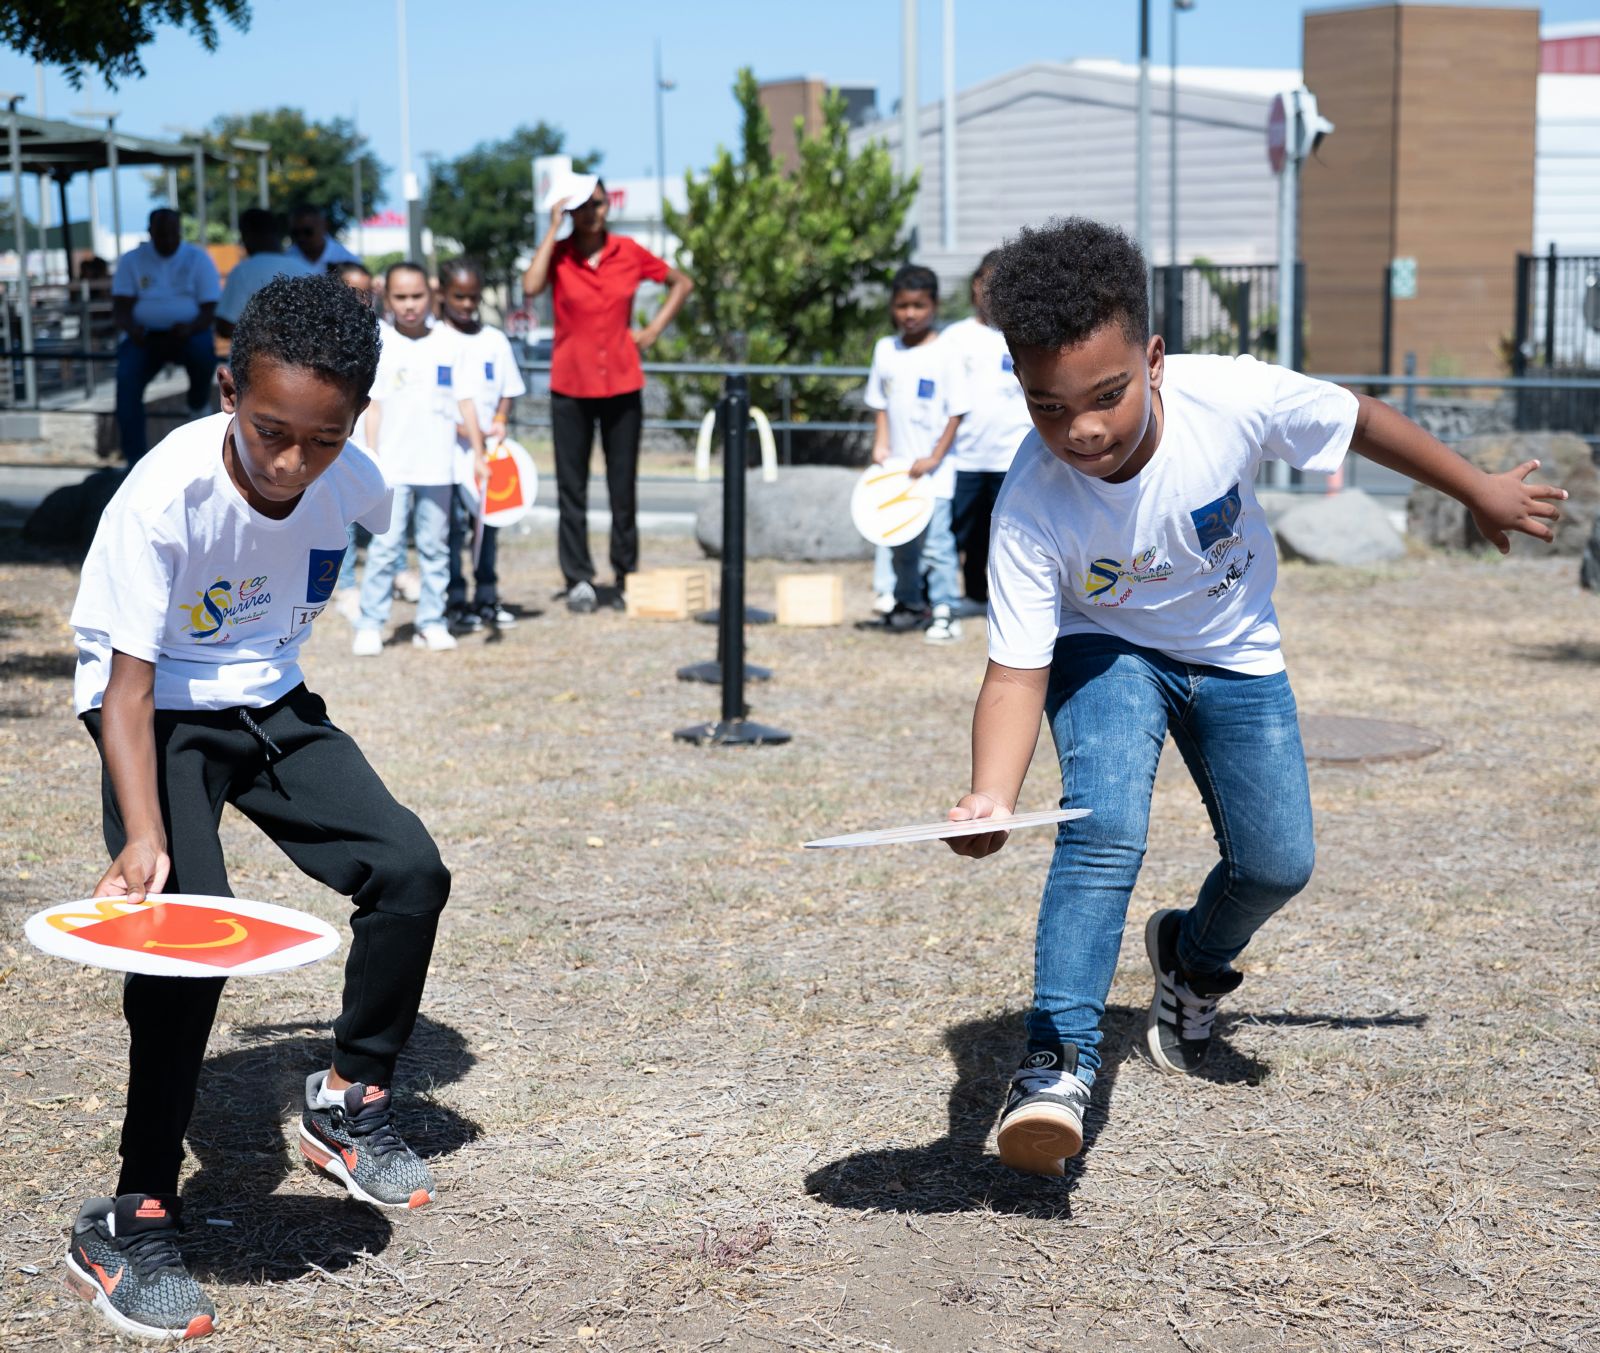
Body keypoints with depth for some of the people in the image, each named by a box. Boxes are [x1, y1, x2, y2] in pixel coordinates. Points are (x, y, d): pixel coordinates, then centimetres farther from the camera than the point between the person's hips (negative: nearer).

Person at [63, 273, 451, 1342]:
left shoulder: (352, 482, -15)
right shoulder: (166, 499, -31)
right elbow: (130, 687, -32)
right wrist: (144, 837, -44)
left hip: (272, 707, 5)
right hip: (162, 716, -5)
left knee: (410, 871, -5)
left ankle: (351, 1101, 19)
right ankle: (132, 1222, -15)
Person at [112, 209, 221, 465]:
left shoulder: (198, 259, 2)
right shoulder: (132, 261, 6)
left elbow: (210, 310, -4)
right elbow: (120, 309, 0)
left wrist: (189, 327, -27)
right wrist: (131, 328, -25)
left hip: (188, 332, -1)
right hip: (144, 335, 1)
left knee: (203, 352, -37)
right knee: (127, 379, -28)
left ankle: (198, 405, -2)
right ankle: (135, 460, -29)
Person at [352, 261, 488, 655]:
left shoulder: (450, 342, 4)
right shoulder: (378, 342, 1)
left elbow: (464, 402, 7)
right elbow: (373, 405, 0)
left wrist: (478, 454, 4)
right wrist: (371, 458, -5)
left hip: (438, 467, 2)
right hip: (392, 467, -2)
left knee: (434, 546, 8)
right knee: (385, 546, -4)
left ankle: (431, 622, 16)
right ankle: (369, 625, 0)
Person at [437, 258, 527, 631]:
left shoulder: (495, 340, 9)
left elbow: (508, 390, 12)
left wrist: (500, 422, -5)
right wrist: (457, 425, -16)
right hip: (448, 448, -4)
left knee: (489, 522, 9)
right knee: (454, 523, -4)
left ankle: (486, 597, 18)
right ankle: (455, 601, 3)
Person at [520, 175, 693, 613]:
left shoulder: (629, 253, 2)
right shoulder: (557, 254, -1)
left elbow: (682, 284, 16)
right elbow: (531, 287, -22)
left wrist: (652, 331, 4)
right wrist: (553, 229, -16)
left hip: (621, 384, 1)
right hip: (571, 386, -1)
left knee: (624, 486, 5)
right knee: (572, 487, 1)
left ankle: (626, 577, 13)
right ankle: (579, 580, 7)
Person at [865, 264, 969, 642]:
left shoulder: (944, 354, -8)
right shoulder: (886, 350, 6)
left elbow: (956, 413, -8)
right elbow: (880, 405, 12)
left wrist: (934, 459, -14)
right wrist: (880, 444, -1)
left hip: (933, 468, -5)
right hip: (896, 467, 5)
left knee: (936, 540, -8)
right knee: (901, 542, 14)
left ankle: (944, 611, -1)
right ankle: (909, 603, 29)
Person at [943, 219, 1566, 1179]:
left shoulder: (1233, 397, -32)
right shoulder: (1032, 512, -34)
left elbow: (1360, 421, -12)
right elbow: (1018, 671, -32)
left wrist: (1479, 491, 3)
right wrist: (992, 797, -52)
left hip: (1235, 655, 3)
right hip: (1104, 649, -2)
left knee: (1278, 863, 0)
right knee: (1106, 827, -28)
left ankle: (1195, 959, 34)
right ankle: (1060, 1063, -20)